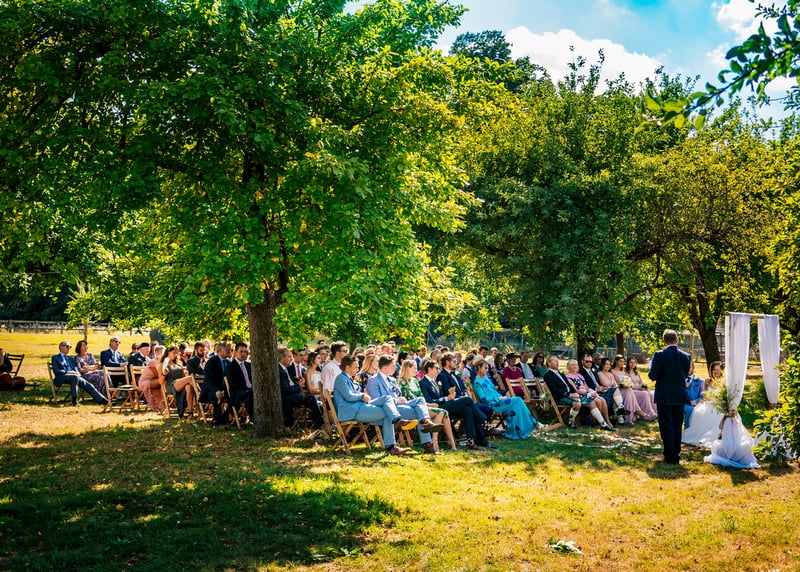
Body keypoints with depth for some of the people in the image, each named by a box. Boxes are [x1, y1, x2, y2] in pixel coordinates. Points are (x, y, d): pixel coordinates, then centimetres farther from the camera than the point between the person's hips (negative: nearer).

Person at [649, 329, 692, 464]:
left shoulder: (659, 355, -14)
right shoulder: (686, 356, 0)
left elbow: (653, 376, -12)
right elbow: (686, 375, 9)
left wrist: (651, 365, 7)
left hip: (664, 397, -4)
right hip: (680, 396, 4)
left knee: (667, 427, 2)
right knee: (677, 426, 14)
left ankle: (670, 456, 2)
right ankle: (676, 455, 19)